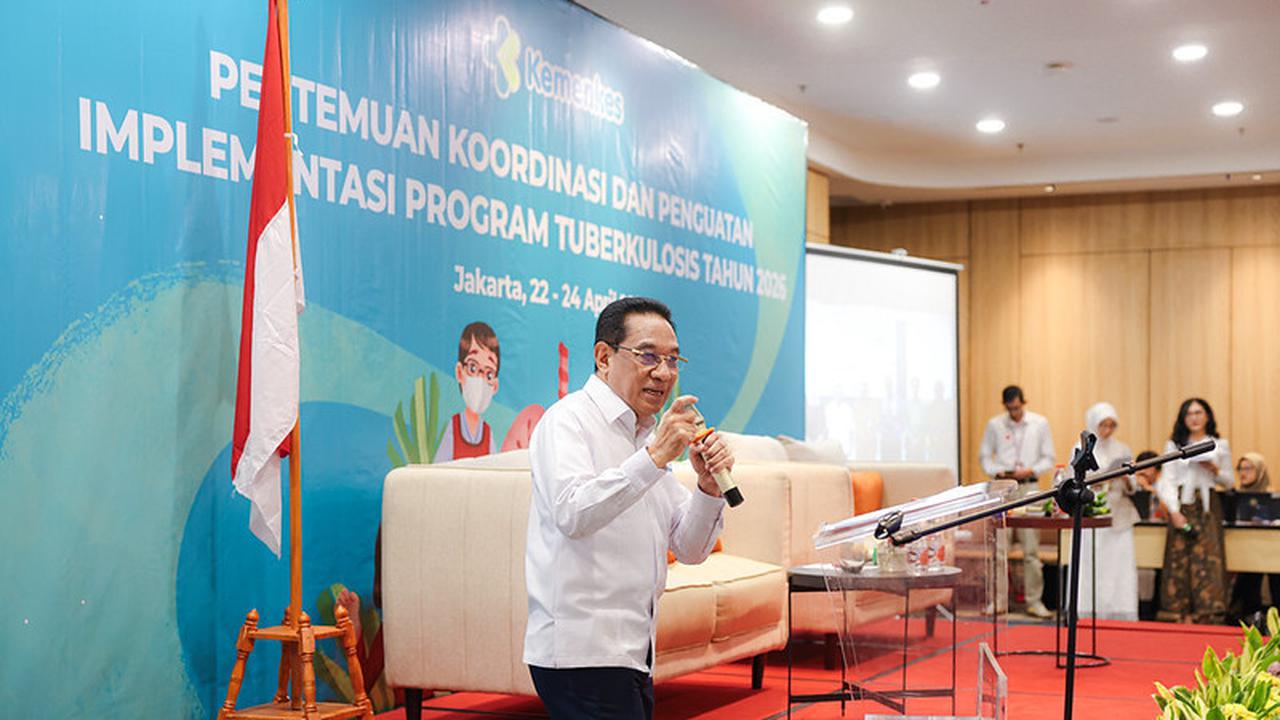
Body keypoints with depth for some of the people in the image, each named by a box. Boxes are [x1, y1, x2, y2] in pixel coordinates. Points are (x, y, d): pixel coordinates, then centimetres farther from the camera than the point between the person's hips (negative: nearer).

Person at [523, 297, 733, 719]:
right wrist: (654, 458, -28)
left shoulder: (647, 437, 19)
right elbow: (572, 514, -25)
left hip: (632, 651, 8)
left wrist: (709, 487, -2)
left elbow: (689, 549, 15)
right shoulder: (569, 420, -6)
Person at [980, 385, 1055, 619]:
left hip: (1029, 487, -1)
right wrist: (997, 472, -8)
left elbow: (1048, 459, 7)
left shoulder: (1040, 424, 6)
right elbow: (985, 456, 11)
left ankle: (1034, 601, 1)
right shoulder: (994, 425, 7)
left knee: (1031, 548, -3)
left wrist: (1030, 470, -10)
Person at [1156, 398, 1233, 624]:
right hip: (1181, 505, 0)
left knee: (1207, 558, -9)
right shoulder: (1174, 445, 10)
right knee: (1180, 558, -5)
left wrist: (1215, 470, -8)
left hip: (1208, 507, 0)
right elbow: (1168, 480, 3)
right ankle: (1184, 616, -2)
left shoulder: (1219, 446, 11)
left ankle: (1206, 613, -8)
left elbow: (1229, 482, 13)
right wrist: (1174, 511, -9)